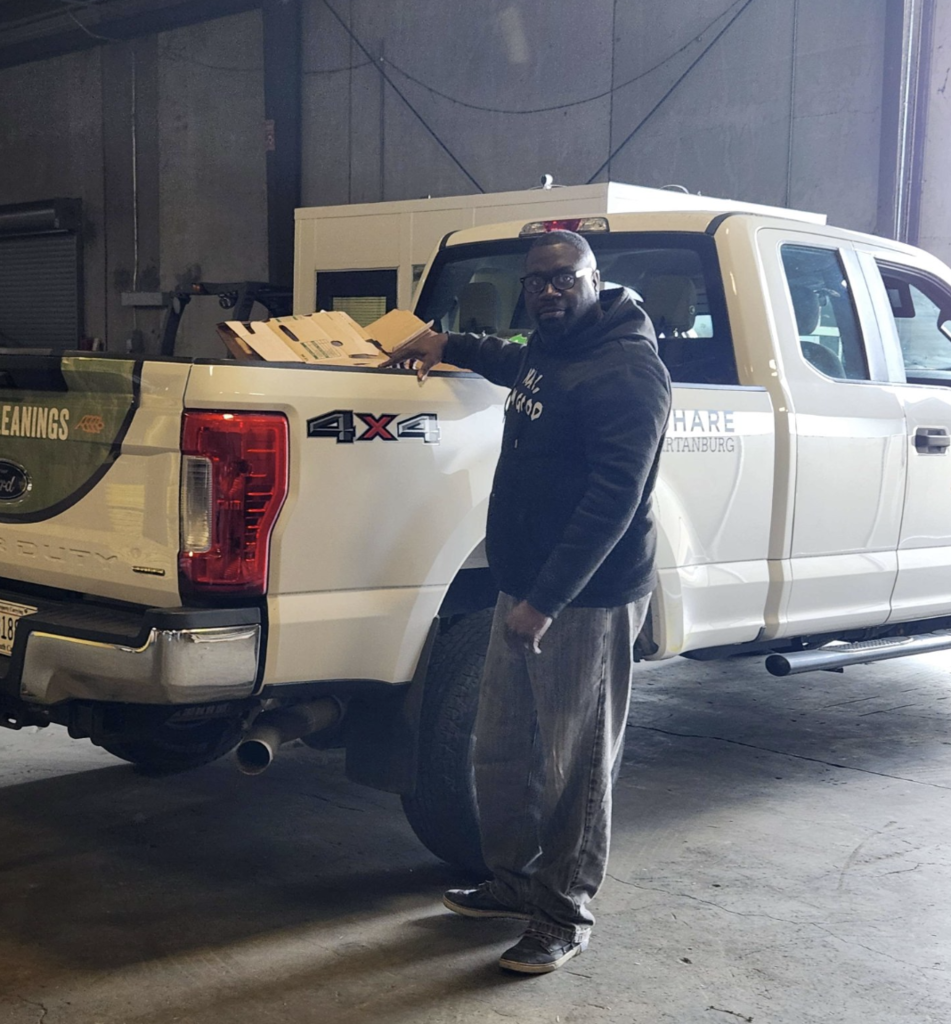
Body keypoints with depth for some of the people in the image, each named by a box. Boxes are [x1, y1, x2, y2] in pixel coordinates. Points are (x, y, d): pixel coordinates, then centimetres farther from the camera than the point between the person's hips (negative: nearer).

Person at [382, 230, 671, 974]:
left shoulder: (627, 370, -17)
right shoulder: (551, 348, 12)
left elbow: (613, 500, -25)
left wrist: (547, 601, -27)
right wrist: (449, 347, 34)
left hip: (585, 603, -9)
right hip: (523, 589, 10)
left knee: (574, 765, 3)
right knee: (501, 751, 17)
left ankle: (563, 917, 17)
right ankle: (514, 882, 35)